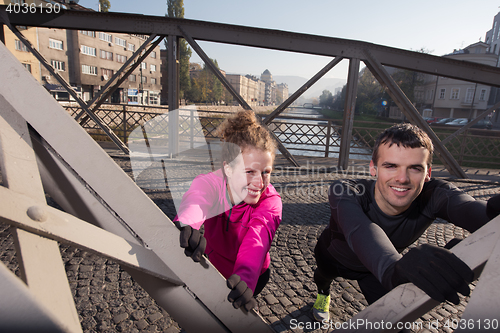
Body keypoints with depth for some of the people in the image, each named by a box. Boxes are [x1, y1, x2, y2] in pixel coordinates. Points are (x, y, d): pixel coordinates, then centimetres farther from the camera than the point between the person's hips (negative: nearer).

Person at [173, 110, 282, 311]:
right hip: (212, 267, 2)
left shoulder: (270, 202, -30)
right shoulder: (210, 183, -29)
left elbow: (256, 240, -48)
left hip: (252, 275, -1)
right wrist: (187, 224, -75)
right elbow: (196, 201, -52)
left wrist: (245, 279, -68)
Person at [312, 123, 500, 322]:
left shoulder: (433, 197, -34)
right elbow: (359, 229, -61)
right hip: (332, 258, 0)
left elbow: (474, 210, -55)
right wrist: (392, 269, -81)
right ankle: (323, 293, 67)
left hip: (378, 266, 1)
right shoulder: (344, 191, -42)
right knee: (323, 275, 28)